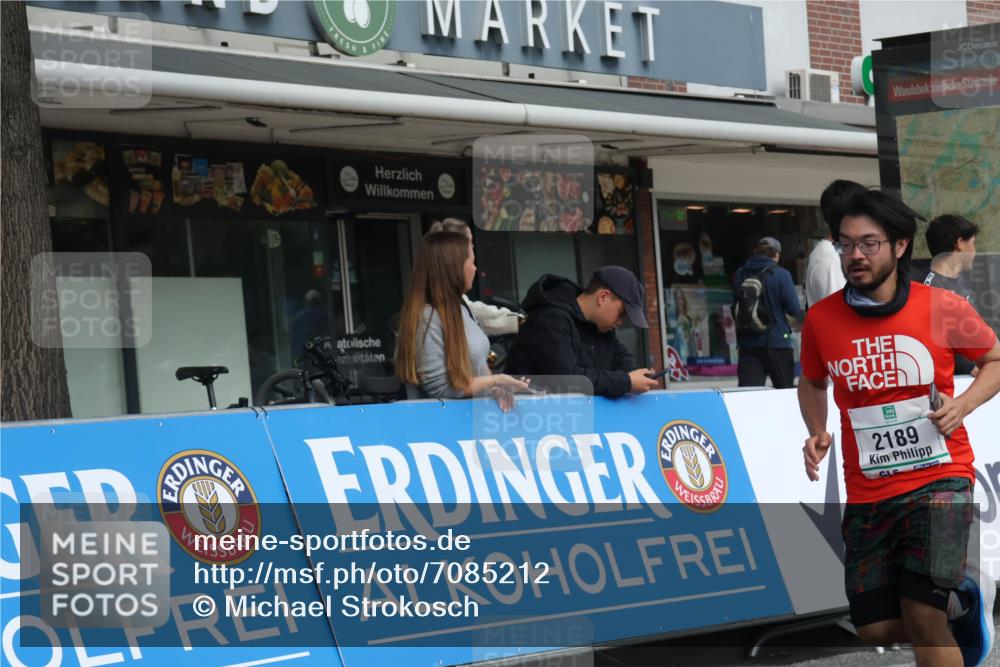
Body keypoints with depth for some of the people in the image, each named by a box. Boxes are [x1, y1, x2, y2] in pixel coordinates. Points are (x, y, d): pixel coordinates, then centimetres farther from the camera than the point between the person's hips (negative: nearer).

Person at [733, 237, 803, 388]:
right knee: (786, 392, 11)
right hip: (776, 342, -3)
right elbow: (794, 309, -11)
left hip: (747, 342, 3)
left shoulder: (740, 274, 3)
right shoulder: (781, 275, -11)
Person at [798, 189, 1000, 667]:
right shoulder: (820, 319, -2)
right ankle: (962, 601, 33)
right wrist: (817, 434, -1)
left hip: (939, 479, -3)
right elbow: (812, 383, 18)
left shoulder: (943, 308, -9)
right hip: (867, 493, 4)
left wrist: (962, 405, -11)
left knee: (922, 616, -20)